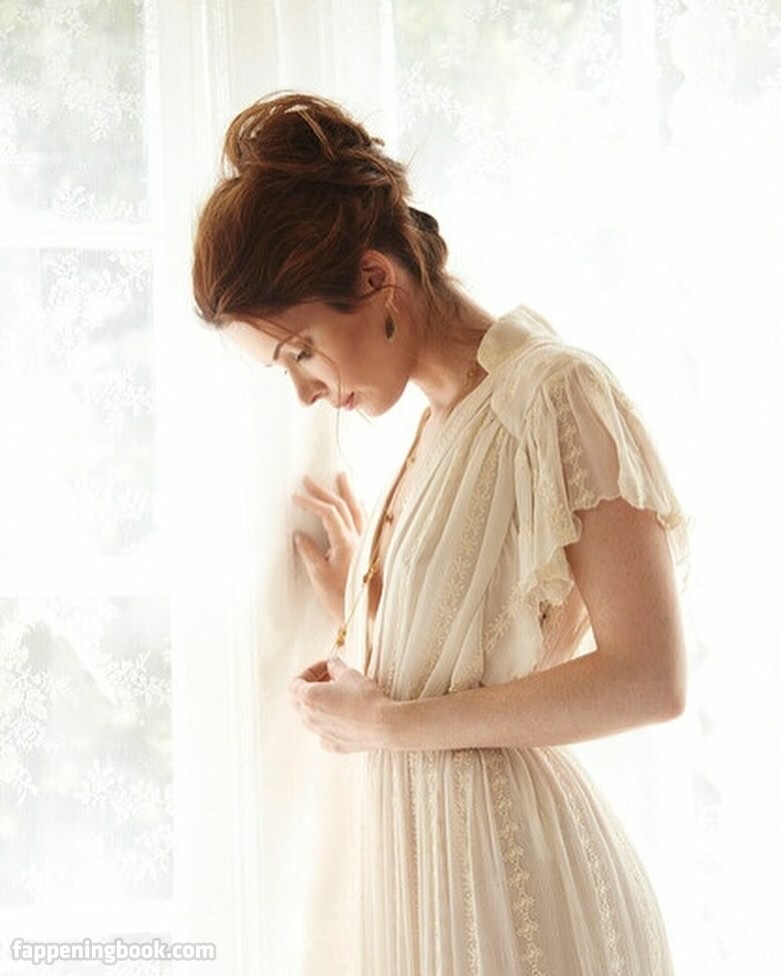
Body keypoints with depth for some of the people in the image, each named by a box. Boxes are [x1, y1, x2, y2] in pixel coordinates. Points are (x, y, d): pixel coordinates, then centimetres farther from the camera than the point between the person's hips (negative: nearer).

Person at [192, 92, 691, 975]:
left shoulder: (553, 391, -12)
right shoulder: (438, 424, 11)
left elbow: (649, 677, -20)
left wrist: (393, 724, -14)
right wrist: (355, 605, 7)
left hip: (510, 871, -7)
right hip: (424, 861, 8)